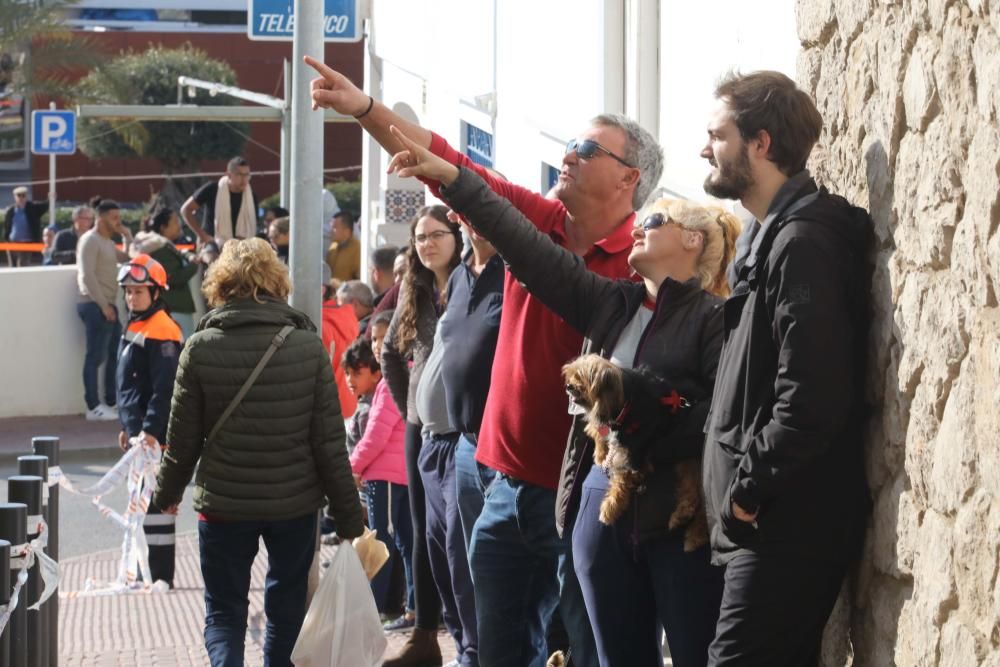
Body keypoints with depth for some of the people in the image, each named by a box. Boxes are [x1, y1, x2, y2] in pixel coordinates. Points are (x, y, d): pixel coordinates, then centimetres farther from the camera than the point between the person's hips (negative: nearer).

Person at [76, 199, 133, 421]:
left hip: (107, 305, 10)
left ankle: (111, 402, 17)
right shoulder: (90, 240, -10)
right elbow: (87, 275, -18)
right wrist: (103, 305, -19)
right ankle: (94, 407, -7)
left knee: (116, 354, 11)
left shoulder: (108, 242, 20)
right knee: (95, 356, -8)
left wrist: (127, 236, 12)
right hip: (95, 306, -10)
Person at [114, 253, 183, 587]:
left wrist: (151, 430, -26)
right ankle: (150, 570, 25)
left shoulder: (162, 333, -16)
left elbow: (165, 388, -22)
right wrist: (128, 426, 23)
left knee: (156, 501, -8)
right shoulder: (136, 327, 16)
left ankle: (161, 577, -5)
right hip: (140, 431, 10)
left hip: (155, 435, -10)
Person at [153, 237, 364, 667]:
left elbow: (183, 439, -3)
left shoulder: (201, 347, -9)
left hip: (223, 504, -1)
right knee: (287, 609, 19)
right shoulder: (307, 346, -7)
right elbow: (329, 443, -7)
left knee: (224, 612, 9)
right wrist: (349, 516, 2)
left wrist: (167, 491, 16)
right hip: (295, 503, 1)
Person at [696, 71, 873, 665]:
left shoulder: (804, 242, -16)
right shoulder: (769, 237, 17)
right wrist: (737, 489, 14)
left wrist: (747, 488, -15)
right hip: (770, 522, 10)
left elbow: (810, 398, -24)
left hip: (788, 527, -10)